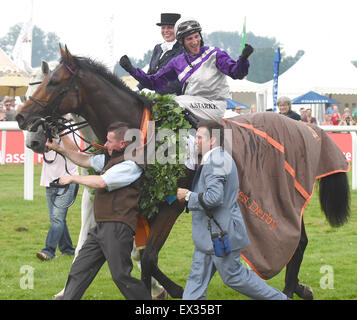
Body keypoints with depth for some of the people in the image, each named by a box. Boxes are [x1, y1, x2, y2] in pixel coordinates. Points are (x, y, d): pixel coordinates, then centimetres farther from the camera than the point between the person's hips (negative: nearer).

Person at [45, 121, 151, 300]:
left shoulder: (131, 165, -13)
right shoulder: (110, 158, 17)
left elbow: (101, 182, -20)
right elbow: (85, 160, 28)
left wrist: (72, 178, -7)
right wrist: (59, 149, 21)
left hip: (118, 228, -10)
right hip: (101, 228, 10)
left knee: (120, 275, -9)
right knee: (79, 270, 7)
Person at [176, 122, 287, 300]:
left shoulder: (216, 161, -19)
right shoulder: (221, 158, 15)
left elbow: (214, 197, -28)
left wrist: (188, 196, -16)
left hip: (222, 233, -11)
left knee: (234, 276, -1)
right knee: (198, 276, 9)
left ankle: (278, 298, 10)